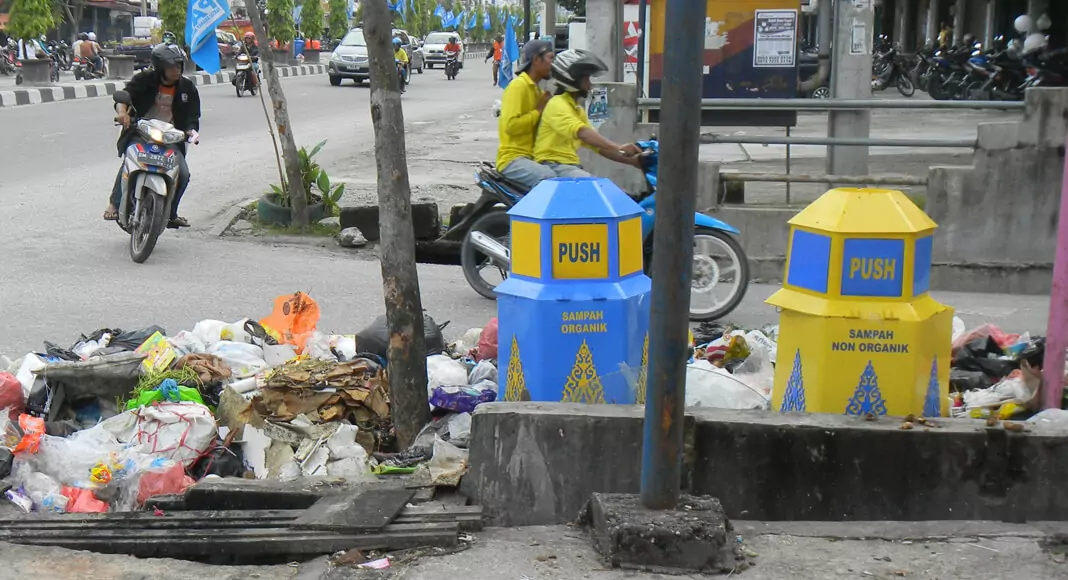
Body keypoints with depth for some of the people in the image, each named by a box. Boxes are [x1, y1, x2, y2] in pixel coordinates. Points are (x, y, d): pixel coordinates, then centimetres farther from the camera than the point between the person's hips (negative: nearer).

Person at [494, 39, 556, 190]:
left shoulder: (536, 88, 21)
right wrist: (539, 110, -13)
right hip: (513, 158, -10)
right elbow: (511, 125, -21)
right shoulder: (518, 86, -9)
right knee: (549, 179, -33)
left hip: (532, 157, 10)